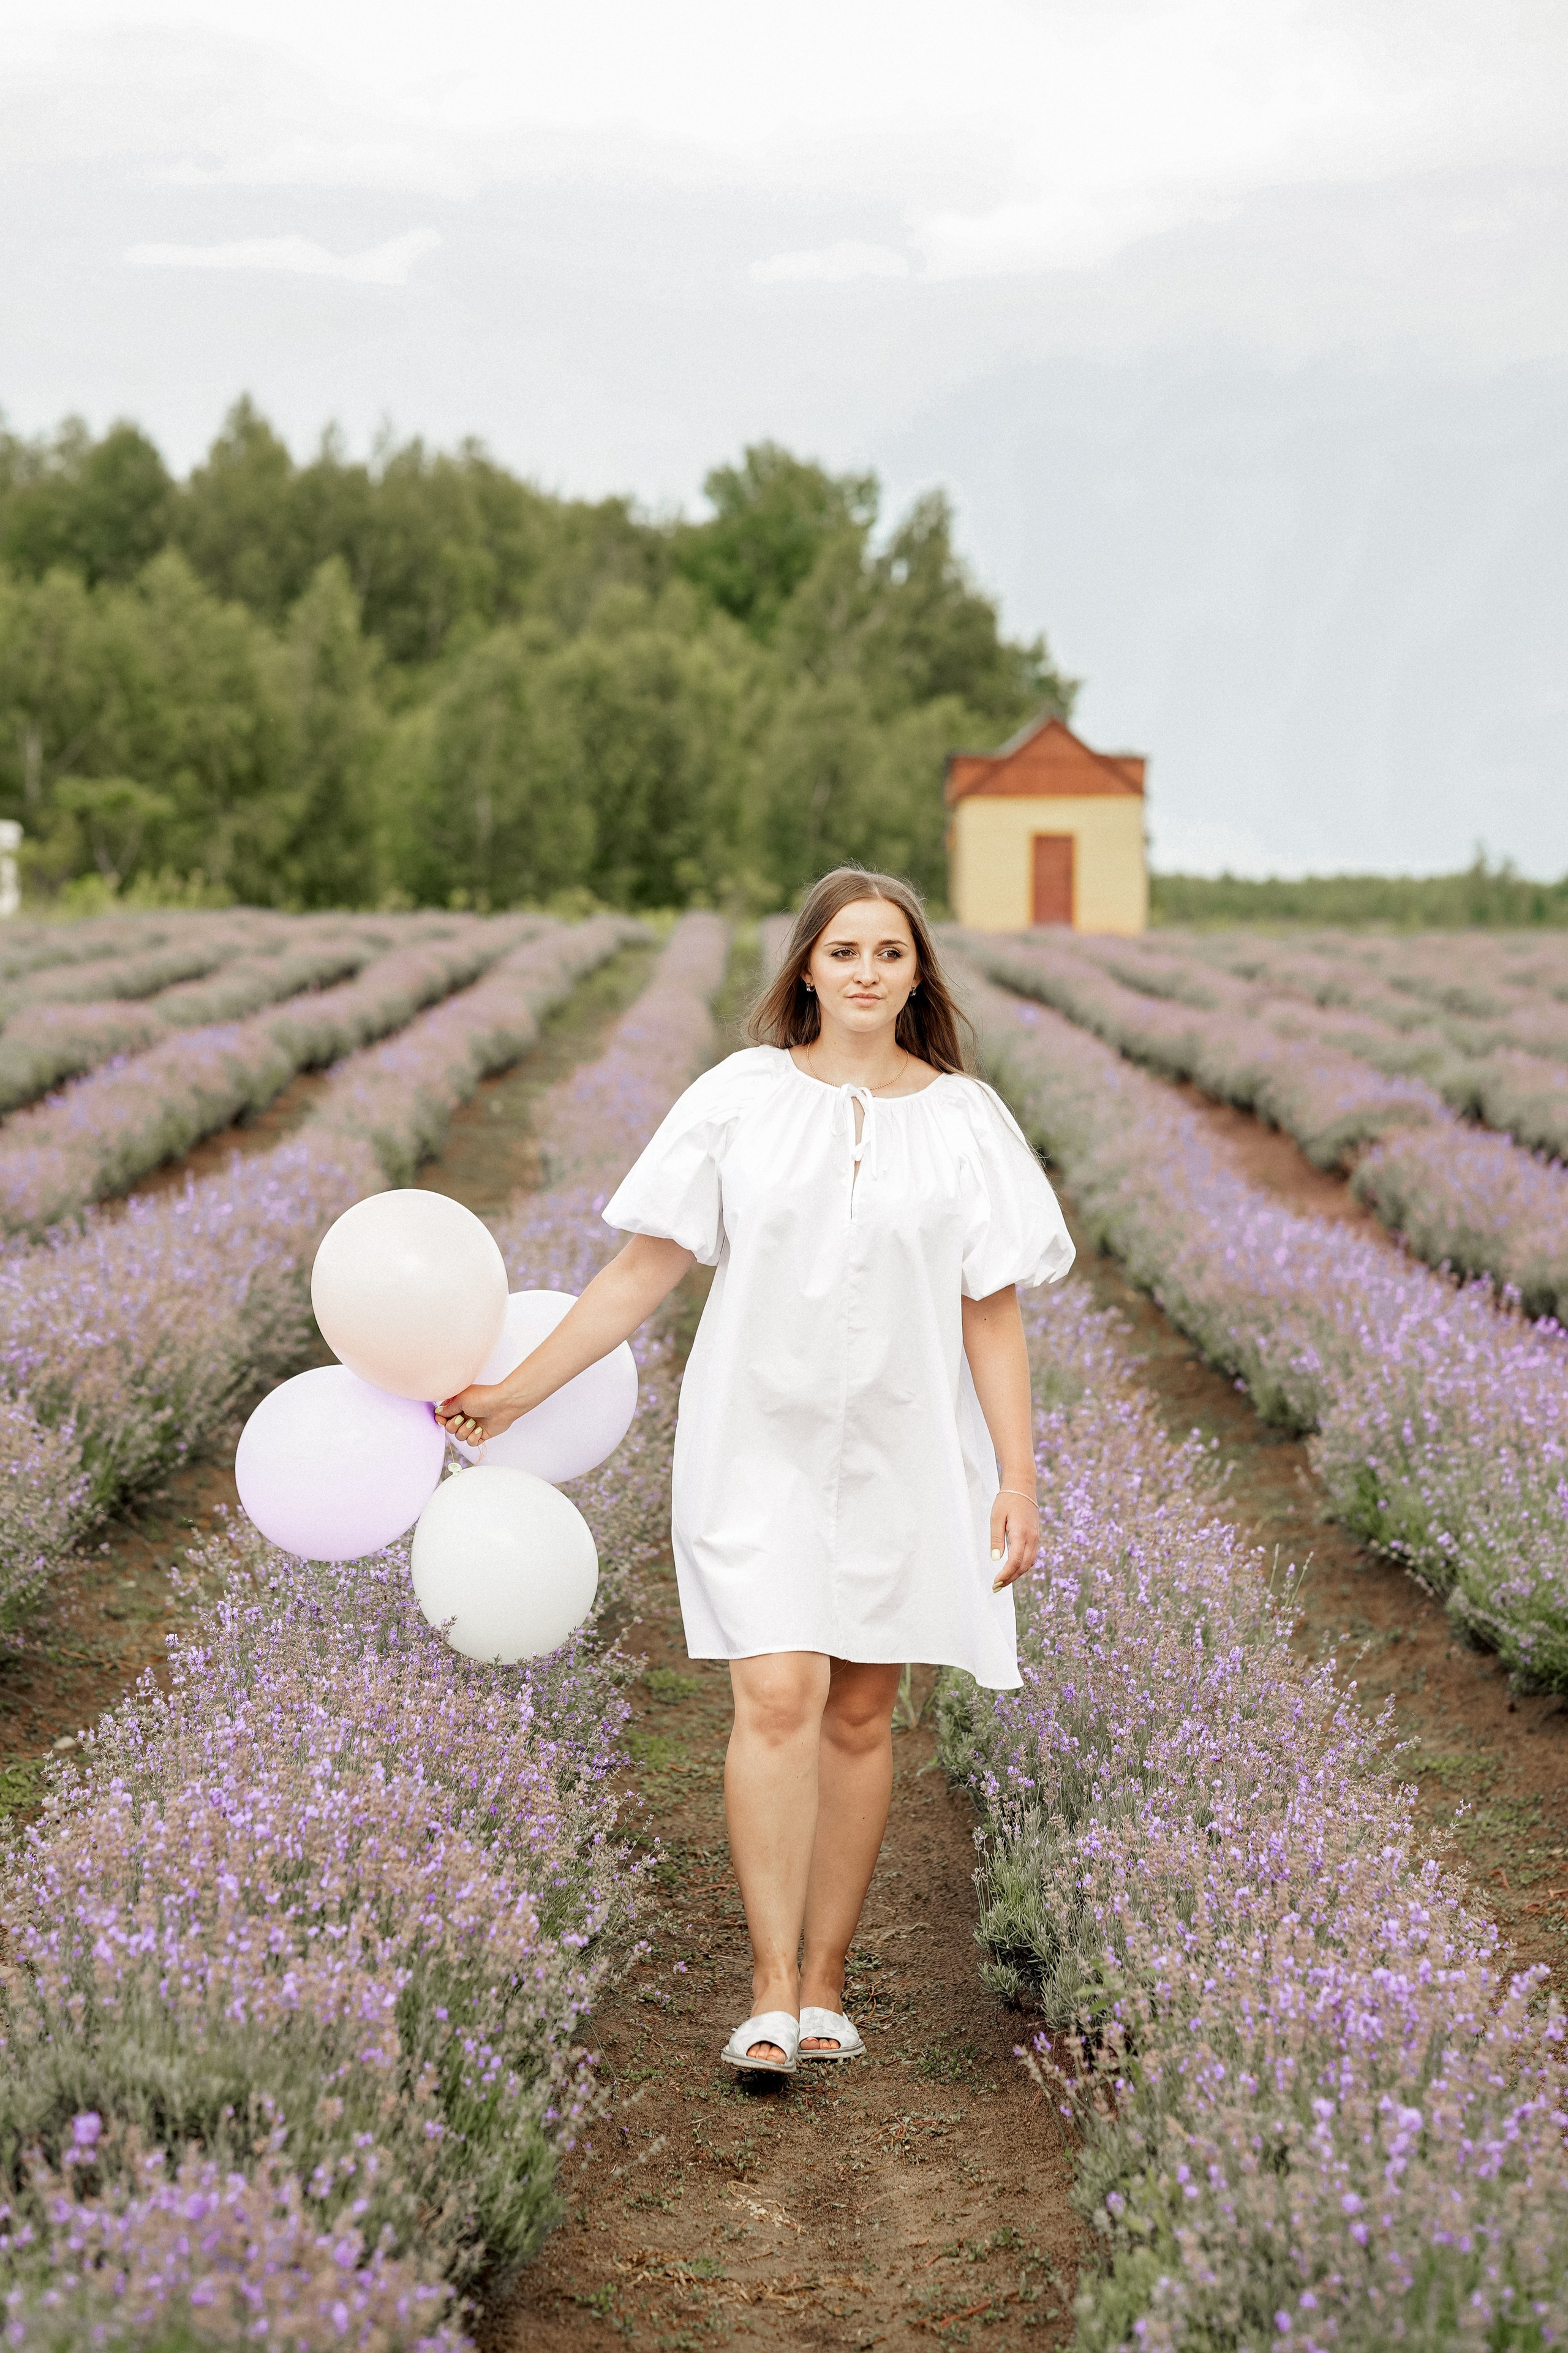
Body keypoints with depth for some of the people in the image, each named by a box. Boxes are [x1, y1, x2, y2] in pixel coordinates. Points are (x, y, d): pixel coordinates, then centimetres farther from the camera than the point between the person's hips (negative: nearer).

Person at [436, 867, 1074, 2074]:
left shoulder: (965, 1118, 2)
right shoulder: (741, 1097, -1)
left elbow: (994, 1313, 3)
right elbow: (647, 1266, 1)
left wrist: (1018, 1478, -2)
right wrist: (516, 1389, -2)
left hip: (899, 1454, 2)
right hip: (760, 1444, -1)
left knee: (861, 1715, 6)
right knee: (778, 1700, -12)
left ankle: (826, 1984, 16)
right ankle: (773, 1992, -7)